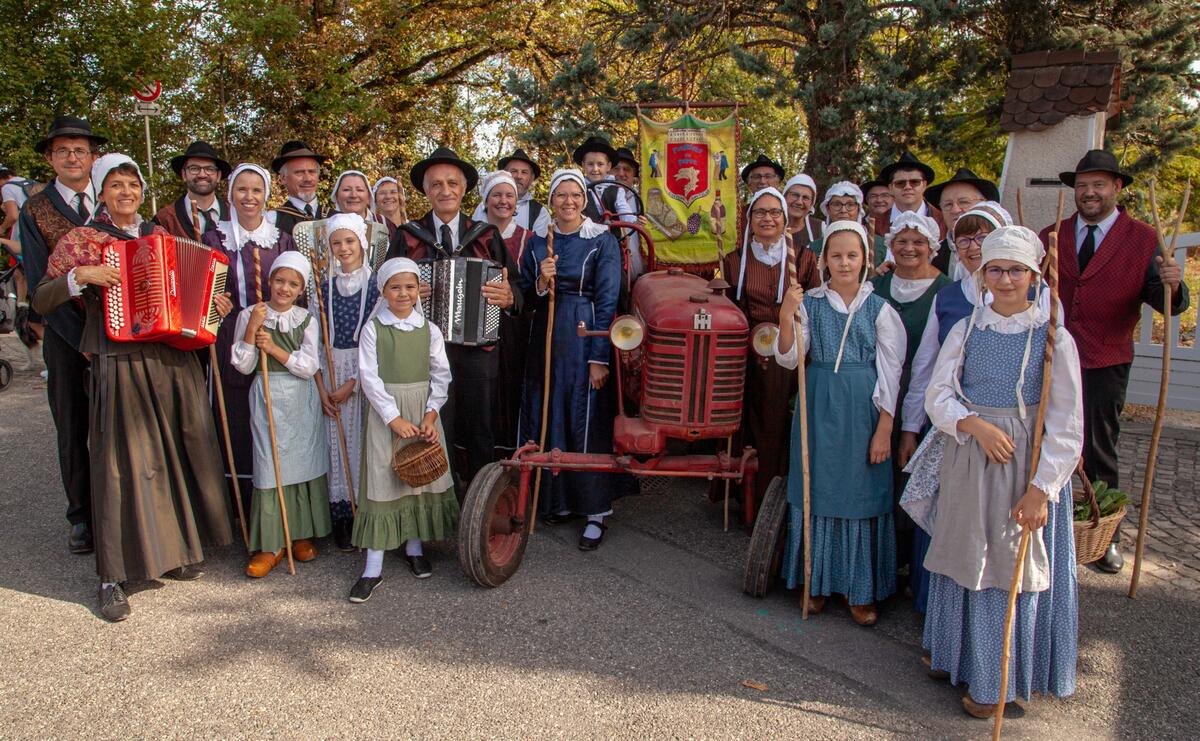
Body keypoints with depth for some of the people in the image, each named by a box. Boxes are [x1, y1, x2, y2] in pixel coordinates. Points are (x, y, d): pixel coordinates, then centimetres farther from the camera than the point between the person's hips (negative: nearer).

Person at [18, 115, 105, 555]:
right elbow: (40, 283, -5)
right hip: (65, 335, -1)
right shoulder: (35, 210, 1)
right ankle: (82, 518, 20)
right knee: (72, 430, 8)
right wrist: (82, 337, -14)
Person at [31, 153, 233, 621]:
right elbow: (41, 301, 0)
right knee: (122, 461, -4)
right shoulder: (80, 240, 3)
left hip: (174, 360, 5)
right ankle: (113, 577, 5)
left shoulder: (160, 237, 15)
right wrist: (78, 277, -15)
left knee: (179, 454, 8)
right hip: (120, 365, -4)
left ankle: (174, 550, 25)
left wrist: (213, 306, 6)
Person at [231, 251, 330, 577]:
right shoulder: (249, 316, 0)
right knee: (270, 466, -3)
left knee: (305, 463, 6)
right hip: (267, 399, -1)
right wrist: (252, 327, -14)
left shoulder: (306, 320, 3)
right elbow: (243, 366, -5)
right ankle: (270, 544, 6)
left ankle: (302, 534, 22)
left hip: (302, 400, 2)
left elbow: (309, 367, -6)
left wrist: (274, 348, -14)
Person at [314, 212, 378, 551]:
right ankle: (341, 516, 13)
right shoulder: (324, 286, 8)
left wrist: (352, 384, -11)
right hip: (331, 373, 3)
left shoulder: (376, 285, -2)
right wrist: (321, 388, -3)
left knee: (364, 442, -2)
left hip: (366, 374, -3)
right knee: (336, 443, 4)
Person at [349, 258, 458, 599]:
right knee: (382, 481, -2)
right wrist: (394, 417, -15)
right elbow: (369, 377, -9)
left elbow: (441, 375, 2)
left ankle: (415, 548, 29)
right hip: (385, 412, -3)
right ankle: (373, 568, 4)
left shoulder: (429, 330, 4)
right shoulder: (373, 328, -3)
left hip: (423, 412, 3)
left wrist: (431, 414, -11)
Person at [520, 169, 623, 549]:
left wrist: (600, 357, -13)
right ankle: (558, 500, 22)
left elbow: (607, 300, -8)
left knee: (587, 422, -3)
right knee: (549, 418, 8)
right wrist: (541, 284, -11)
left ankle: (595, 511, 6)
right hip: (546, 339, 5)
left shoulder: (603, 241, -2)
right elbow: (526, 299, 11)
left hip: (586, 339, -4)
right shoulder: (537, 243, 10)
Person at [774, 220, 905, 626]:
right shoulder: (809, 303, 2)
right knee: (817, 489, 9)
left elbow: (891, 372, -1)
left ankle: (860, 589, 19)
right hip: (819, 406, 1)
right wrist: (786, 316, -21)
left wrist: (884, 428, -7)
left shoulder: (879, 308, -1)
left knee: (861, 494, 5)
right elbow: (789, 359, -6)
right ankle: (816, 580, 25)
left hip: (863, 409, -1)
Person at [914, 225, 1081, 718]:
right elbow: (937, 395, 0)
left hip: (1025, 465, -3)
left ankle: (995, 679, 21)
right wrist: (975, 424, -19)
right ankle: (955, 652, 35)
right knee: (963, 556, 14)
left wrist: (1041, 488, -14)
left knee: (1012, 564, 5)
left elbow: (1066, 425, -8)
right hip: (966, 460, 3)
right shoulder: (966, 330, 3)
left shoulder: (1054, 338, -6)